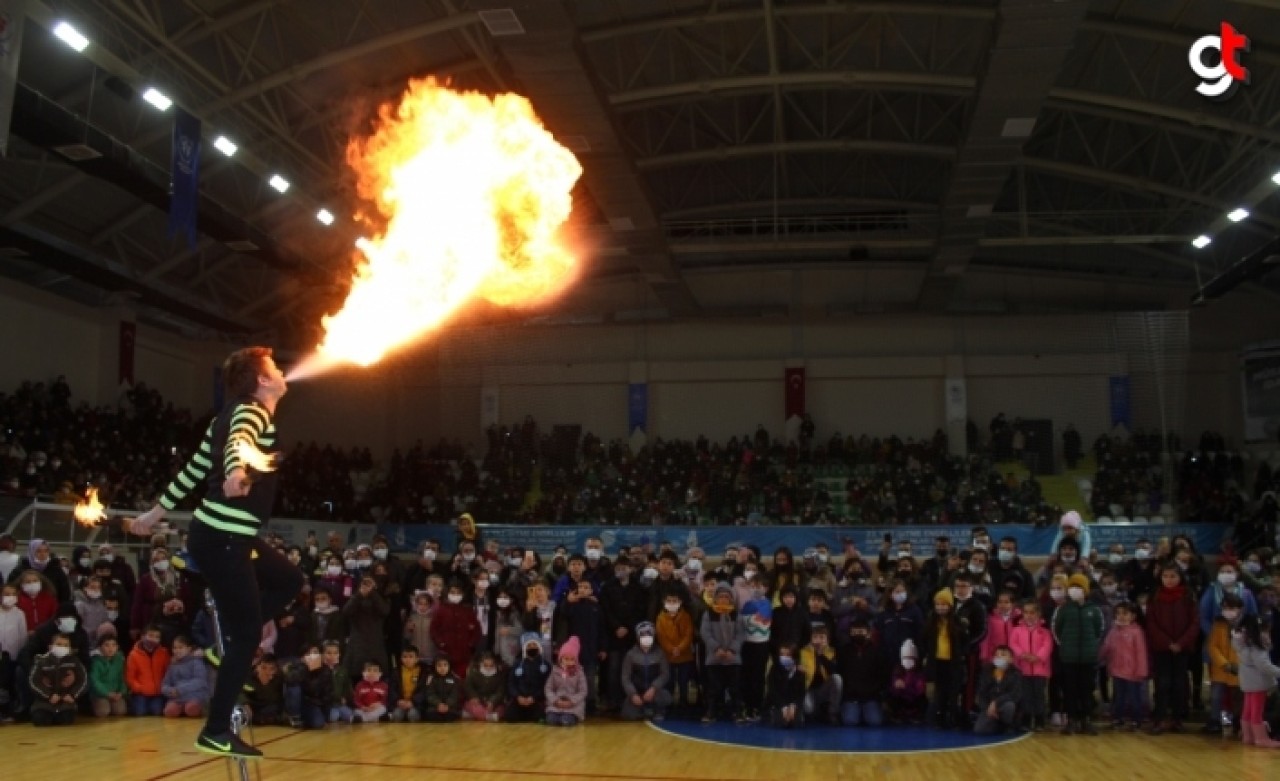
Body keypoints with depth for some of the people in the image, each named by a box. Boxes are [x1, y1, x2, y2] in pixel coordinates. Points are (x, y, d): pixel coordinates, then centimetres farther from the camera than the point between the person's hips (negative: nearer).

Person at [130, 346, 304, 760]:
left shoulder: (235, 413, 16)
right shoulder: (251, 412, -12)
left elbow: (195, 467, 21)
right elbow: (237, 444, -36)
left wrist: (156, 513, 29)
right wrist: (236, 473, -59)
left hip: (225, 534, 9)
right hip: (223, 540, -9)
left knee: (289, 580, 20)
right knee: (248, 635, -5)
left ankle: (231, 648, 16)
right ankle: (216, 732, 2)